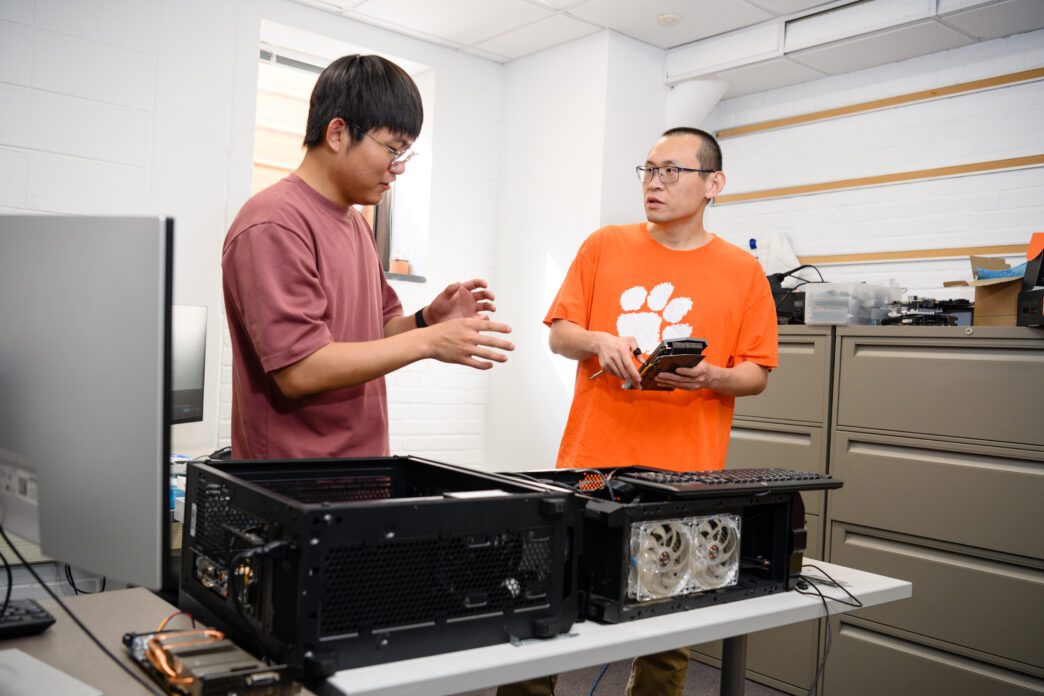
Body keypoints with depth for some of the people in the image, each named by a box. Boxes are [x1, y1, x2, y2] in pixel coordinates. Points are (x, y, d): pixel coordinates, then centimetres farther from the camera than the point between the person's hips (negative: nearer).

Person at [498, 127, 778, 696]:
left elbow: (756, 374, 6)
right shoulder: (604, 246, 7)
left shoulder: (742, 271, 3)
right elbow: (559, 335, 8)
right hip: (589, 465, 1)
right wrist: (597, 341, -12)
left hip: (683, 479, -1)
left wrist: (711, 377, -14)